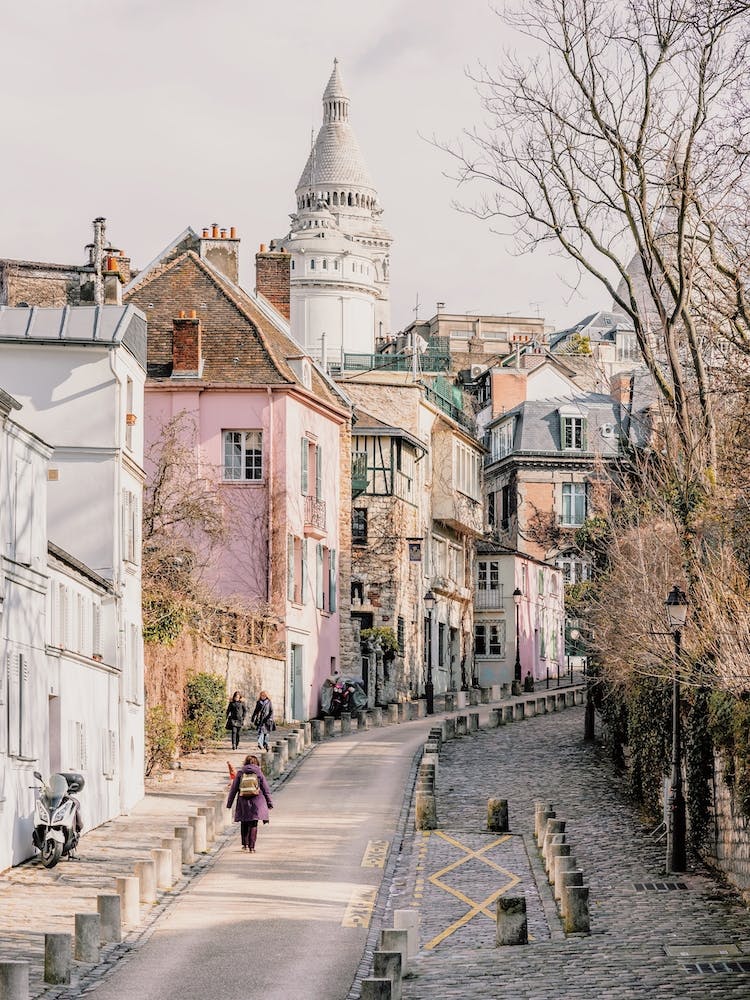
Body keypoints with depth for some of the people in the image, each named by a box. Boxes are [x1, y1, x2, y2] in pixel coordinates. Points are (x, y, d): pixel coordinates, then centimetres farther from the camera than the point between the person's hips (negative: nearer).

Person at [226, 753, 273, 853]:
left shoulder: (240, 773, 0)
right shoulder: (259, 773, -2)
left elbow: (233, 789, 4)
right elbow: (266, 789, 2)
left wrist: (229, 803, 11)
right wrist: (269, 803, 10)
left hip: (243, 801, 1)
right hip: (256, 802, -1)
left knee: (244, 823, 17)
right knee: (253, 824, 3)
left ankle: (245, 844, 18)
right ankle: (252, 847, -2)